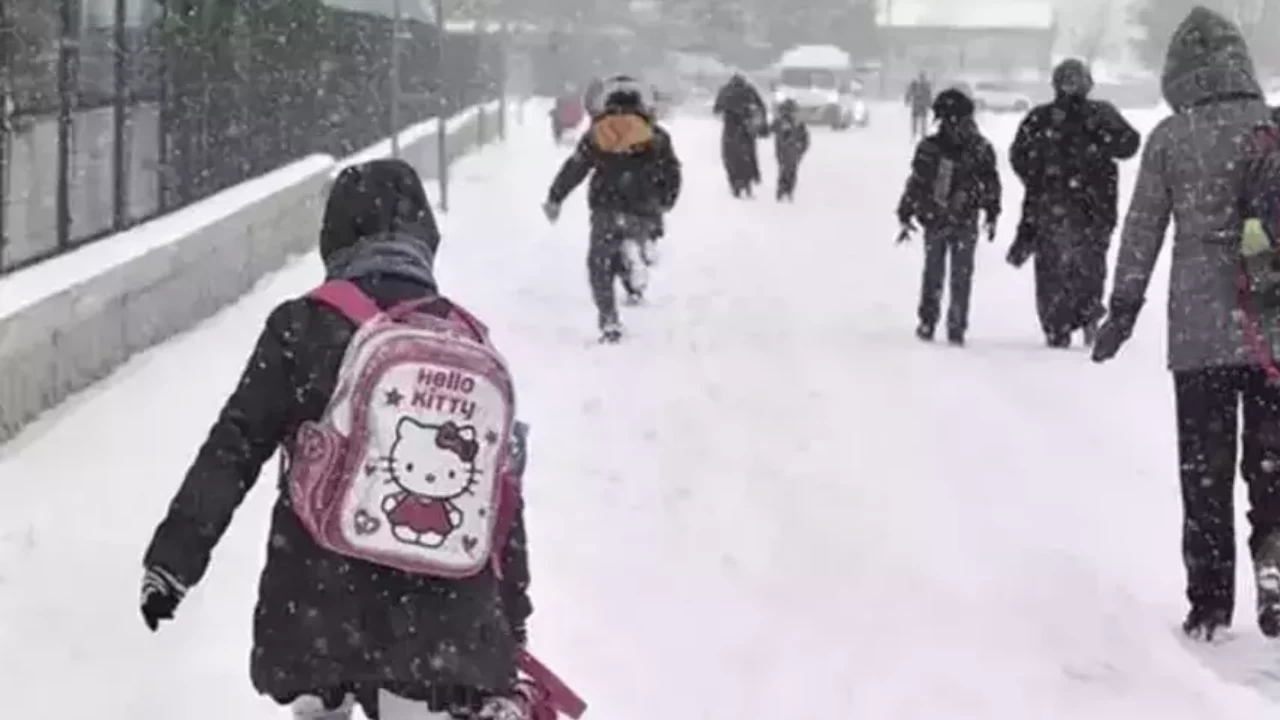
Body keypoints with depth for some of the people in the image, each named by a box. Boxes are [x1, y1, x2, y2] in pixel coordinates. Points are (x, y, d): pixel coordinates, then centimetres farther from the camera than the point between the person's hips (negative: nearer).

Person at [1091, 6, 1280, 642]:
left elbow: (1142, 230, 0)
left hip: (1199, 331, -1)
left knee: (1205, 469, 8)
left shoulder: (1170, 138, -4)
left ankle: (1210, 602, 10)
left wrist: (1122, 309, 10)